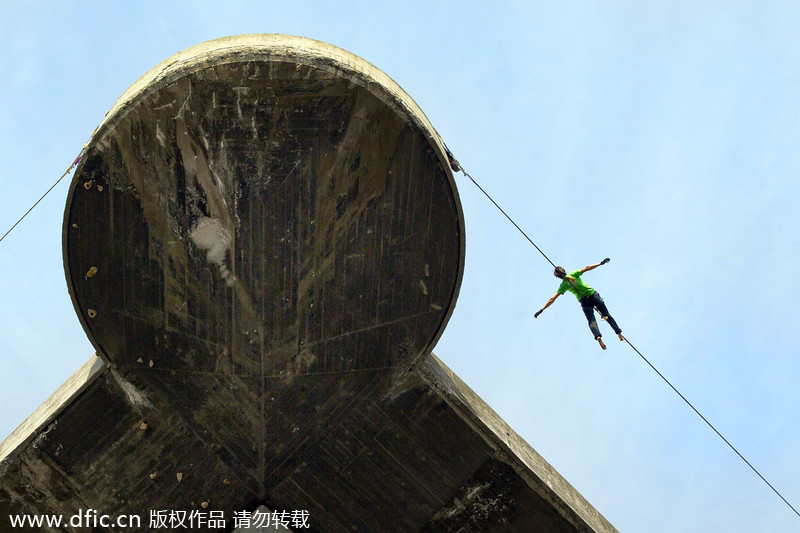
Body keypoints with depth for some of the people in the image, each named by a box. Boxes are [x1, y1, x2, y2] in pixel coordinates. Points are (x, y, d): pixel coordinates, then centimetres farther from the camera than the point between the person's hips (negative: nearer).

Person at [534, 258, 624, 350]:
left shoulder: (563, 285, 2)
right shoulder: (573, 274, 3)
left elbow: (552, 299, -1)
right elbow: (587, 268, -4)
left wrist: (541, 310, 0)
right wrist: (601, 263, 1)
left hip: (583, 300, -2)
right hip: (592, 293, 2)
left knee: (591, 320, -5)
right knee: (607, 315, 9)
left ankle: (598, 337, -31)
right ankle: (619, 333, 6)